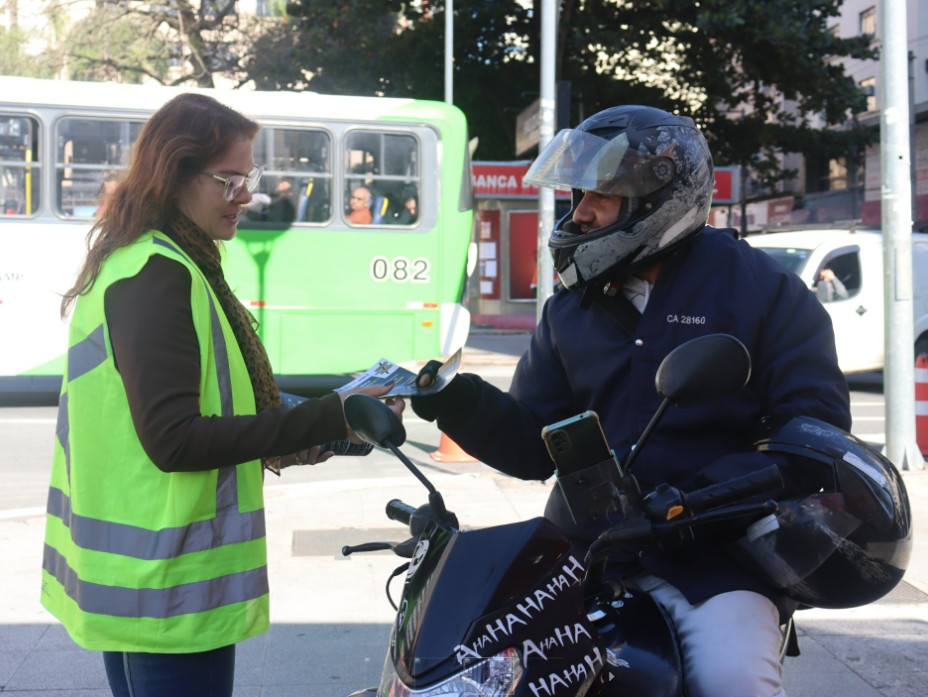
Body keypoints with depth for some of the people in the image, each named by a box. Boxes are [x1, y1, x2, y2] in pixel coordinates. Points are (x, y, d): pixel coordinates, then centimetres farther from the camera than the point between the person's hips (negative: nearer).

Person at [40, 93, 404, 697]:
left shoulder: (140, 263, 13)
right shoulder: (158, 275, -18)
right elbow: (174, 441, -24)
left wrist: (275, 439, 5)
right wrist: (324, 421, -24)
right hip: (173, 589, -10)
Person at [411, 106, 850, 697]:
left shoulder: (758, 287, 0)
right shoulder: (572, 308, 15)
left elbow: (820, 425, -6)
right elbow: (533, 444, 12)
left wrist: (715, 491, -21)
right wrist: (456, 401, -7)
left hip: (717, 556, -4)